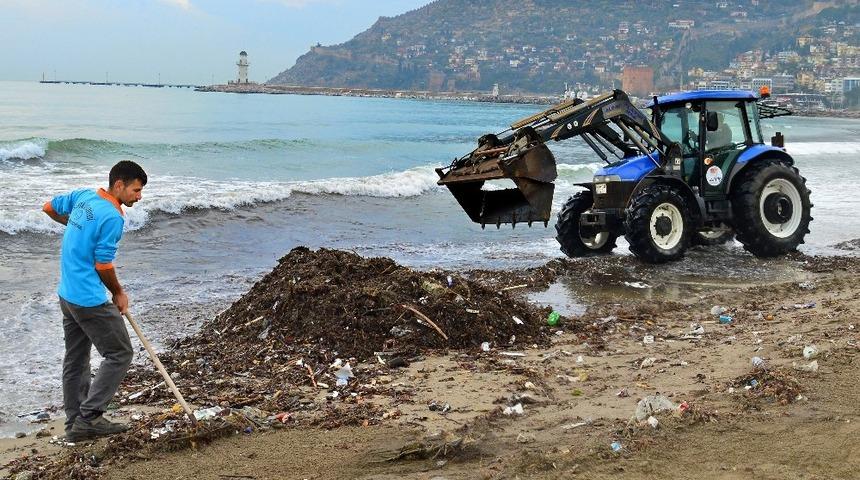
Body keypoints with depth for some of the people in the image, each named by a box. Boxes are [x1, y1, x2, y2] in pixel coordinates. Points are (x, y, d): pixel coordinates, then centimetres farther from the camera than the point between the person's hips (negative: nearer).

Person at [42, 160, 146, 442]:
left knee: (75, 360, 15)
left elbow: (49, 208, 22)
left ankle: (75, 424, 22)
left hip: (67, 295, 10)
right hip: (91, 300, -9)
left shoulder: (83, 196, 5)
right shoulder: (112, 218, -19)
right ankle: (88, 417, -2)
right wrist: (118, 294, 2)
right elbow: (103, 266, -15)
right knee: (119, 355, 0)